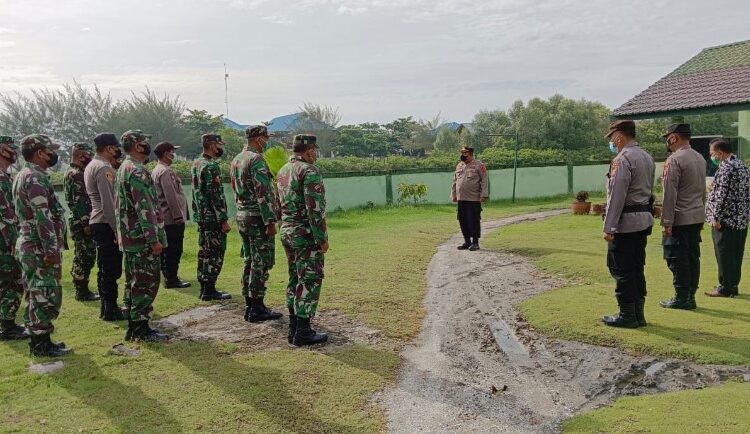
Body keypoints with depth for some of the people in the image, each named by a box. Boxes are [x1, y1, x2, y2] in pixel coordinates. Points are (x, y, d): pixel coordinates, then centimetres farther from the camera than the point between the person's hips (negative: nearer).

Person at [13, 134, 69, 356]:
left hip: (30, 246, 11)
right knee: (45, 296, -3)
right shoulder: (35, 177, -16)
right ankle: (41, 344, 5)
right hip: (40, 248, -10)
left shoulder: (25, 175, 16)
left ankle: (39, 341, 23)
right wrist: (51, 249, -23)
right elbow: (42, 217, -23)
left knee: (36, 295, 15)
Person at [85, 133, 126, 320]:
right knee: (112, 269, -4)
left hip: (97, 223, 10)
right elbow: (109, 204, -22)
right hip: (106, 224, -10)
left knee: (105, 268, 16)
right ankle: (111, 310, 3)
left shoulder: (91, 166, 16)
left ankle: (106, 308, 24)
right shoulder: (104, 168, -15)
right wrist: (117, 230, -19)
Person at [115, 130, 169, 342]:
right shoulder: (137, 171, -17)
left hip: (130, 238, 10)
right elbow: (145, 208, -22)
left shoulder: (124, 168, 16)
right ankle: (141, 329, 2)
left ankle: (133, 328, 20)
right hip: (143, 239, -10)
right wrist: (154, 239, -21)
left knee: (134, 283, 14)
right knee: (146, 284, -4)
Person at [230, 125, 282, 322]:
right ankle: (257, 308, 1)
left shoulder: (236, 160, 14)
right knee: (261, 264, -3)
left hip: (241, 216, 9)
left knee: (250, 262, 14)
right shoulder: (256, 159, -15)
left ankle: (250, 306, 19)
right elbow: (263, 193, -21)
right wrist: (270, 221, -20)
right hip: (258, 218, -9)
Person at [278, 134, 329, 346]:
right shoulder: (310, 172, -16)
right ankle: (303, 332, 1)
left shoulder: (283, 170, 12)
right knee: (309, 281, -2)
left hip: (287, 233, 9)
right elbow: (315, 209, -21)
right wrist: (322, 238, -16)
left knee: (295, 279, 15)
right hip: (306, 235, -9)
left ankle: (293, 328, 20)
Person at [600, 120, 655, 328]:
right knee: (636, 268, 14)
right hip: (644, 220, 9)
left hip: (625, 222, -9)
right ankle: (638, 313, 20)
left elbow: (616, 196, -20)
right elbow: (649, 190, 18)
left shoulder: (622, 159, -16)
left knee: (620, 269, -1)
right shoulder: (647, 157, 14)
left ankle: (627, 315, 4)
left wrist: (608, 227, -17)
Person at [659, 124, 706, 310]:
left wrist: (667, 222, -15)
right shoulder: (701, 158, 12)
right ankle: (690, 296, 18)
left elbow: (670, 195, -17)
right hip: (697, 217, 8)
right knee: (693, 257, 11)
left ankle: (681, 298, 4)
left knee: (677, 259, -1)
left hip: (680, 219, -8)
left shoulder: (674, 160, -15)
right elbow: (703, 191, 18)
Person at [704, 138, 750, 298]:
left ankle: (725, 288, 3)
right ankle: (733, 285, 20)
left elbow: (722, 194, -20)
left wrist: (716, 217, -17)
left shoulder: (725, 167, -16)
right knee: (736, 253, 13)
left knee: (724, 254, -2)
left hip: (726, 219, -9)